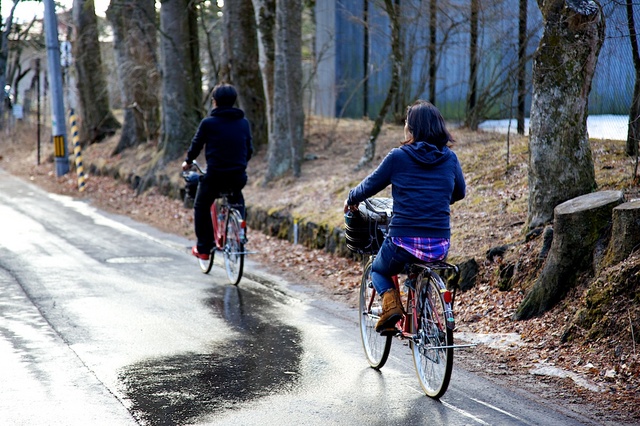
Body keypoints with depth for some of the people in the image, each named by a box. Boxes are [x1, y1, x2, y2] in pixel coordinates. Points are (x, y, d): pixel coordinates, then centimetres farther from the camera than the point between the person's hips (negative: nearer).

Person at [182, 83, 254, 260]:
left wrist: (188, 161, 25)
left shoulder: (208, 123, -5)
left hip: (215, 175, -3)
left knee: (201, 207, 19)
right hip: (238, 176, 4)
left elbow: (196, 145, 6)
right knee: (238, 202, 33)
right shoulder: (244, 123, 7)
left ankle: (203, 248, 16)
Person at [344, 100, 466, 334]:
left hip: (404, 242, -3)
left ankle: (390, 303, -1)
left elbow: (369, 187, 7)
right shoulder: (449, 158, 5)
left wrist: (351, 199, 28)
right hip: (439, 247, 3)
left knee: (378, 270, 27)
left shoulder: (398, 157, -4)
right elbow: (459, 192, 22)